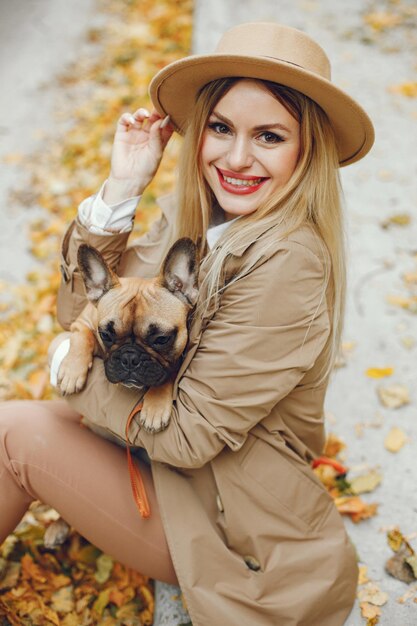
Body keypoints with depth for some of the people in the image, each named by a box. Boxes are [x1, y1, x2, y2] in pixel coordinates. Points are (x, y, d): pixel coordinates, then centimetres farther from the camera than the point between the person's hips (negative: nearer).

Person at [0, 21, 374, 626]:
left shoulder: (290, 263, -29)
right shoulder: (193, 218, -4)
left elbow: (188, 433, -23)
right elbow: (81, 310, -4)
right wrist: (121, 188, -15)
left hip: (236, 531, -7)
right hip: (178, 466, 7)